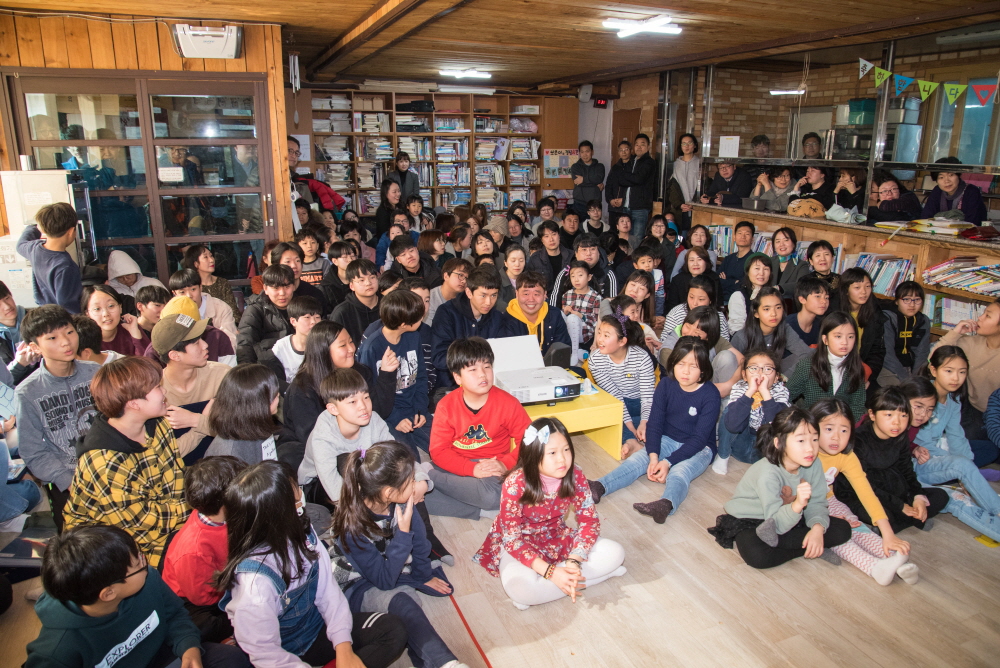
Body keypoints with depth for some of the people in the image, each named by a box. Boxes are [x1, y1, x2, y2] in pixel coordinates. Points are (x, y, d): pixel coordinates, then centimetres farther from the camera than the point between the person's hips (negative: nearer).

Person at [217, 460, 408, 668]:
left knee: (393, 629, -7)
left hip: (318, 627, 7)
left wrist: (343, 647, -13)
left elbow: (328, 588, -7)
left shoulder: (301, 532, -12)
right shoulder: (254, 581, -32)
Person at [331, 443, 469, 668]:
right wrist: (403, 532, -36)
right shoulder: (352, 526, -33)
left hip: (393, 567, 8)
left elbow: (418, 538, 0)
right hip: (361, 585, -7)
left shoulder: (400, 502, -20)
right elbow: (384, 581, -28)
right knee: (400, 600, -36)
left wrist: (424, 575, 13)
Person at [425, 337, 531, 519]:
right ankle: (482, 511, -13)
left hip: (492, 468, -1)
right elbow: (438, 450, -10)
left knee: (493, 495, -37)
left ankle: (428, 477, -16)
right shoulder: (446, 406, -6)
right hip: (458, 467, 1)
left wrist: (505, 464, -20)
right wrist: (472, 469, -23)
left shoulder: (508, 403, -8)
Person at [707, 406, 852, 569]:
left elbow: (817, 504, -8)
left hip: (788, 515, 7)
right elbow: (777, 523, -29)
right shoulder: (768, 473, -30)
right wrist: (798, 504, -48)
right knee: (757, 555, -37)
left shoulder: (813, 465, -12)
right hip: (748, 521, -7)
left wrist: (818, 528, -29)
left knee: (843, 529, -8)